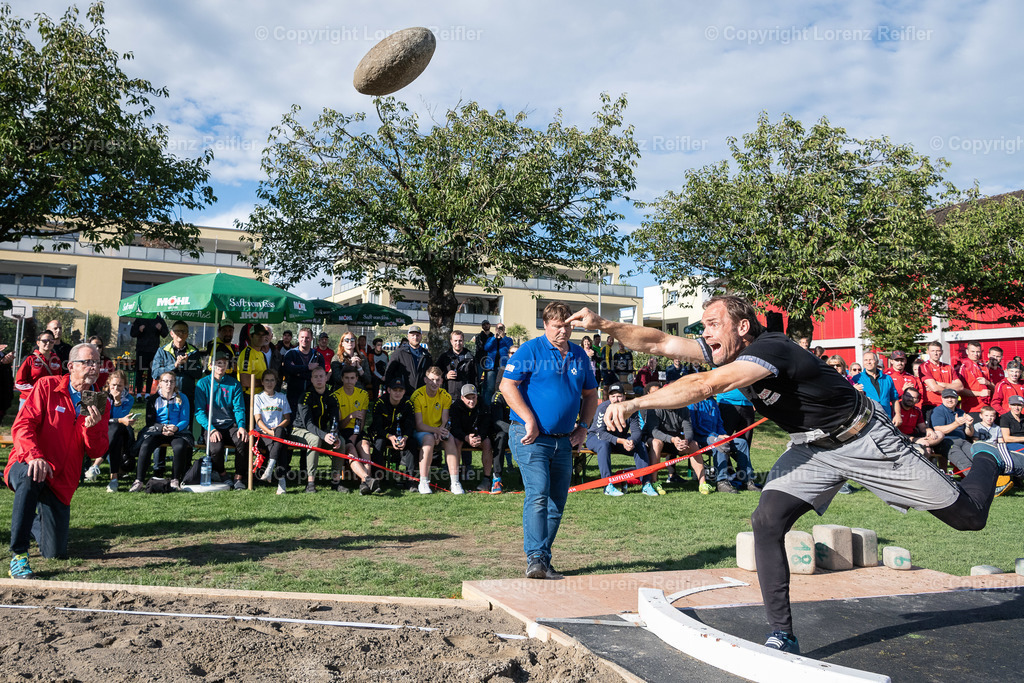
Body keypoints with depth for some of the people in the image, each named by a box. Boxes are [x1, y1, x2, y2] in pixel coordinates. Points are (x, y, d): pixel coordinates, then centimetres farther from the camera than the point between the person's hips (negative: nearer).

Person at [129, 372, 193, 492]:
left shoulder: (182, 398, 10)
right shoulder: (153, 399, 12)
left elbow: (185, 420, 4)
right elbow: (149, 421, 4)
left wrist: (176, 427, -19)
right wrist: (162, 428, -17)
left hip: (177, 432, -1)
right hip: (156, 431, 1)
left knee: (180, 447, -35)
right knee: (145, 446, -31)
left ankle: (175, 481, -24)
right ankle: (138, 481, -30)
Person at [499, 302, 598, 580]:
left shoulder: (579, 355, 13)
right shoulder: (531, 349, -5)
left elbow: (590, 393, 23)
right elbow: (507, 385, -11)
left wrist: (583, 426, 10)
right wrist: (529, 420, -16)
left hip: (564, 441, 6)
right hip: (532, 438, -6)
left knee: (557, 502, 8)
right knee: (538, 495, -17)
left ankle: (545, 561, 18)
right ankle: (535, 559, -16)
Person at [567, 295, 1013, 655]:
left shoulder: (770, 350, -35)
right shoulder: (723, 351, -11)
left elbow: (702, 387, -47)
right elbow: (660, 343, -14)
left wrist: (633, 404, -49)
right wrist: (603, 325, -25)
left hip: (866, 441, -6)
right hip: (812, 449, 7)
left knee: (968, 515, 5)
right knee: (767, 521, -15)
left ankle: (988, 459, 39)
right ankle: (782, 636, -4)